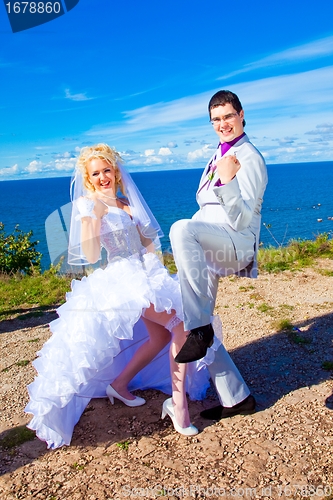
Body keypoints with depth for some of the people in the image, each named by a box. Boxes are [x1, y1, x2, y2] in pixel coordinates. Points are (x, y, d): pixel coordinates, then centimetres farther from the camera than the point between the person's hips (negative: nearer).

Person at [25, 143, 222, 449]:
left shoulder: (127, 203, 13)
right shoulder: (89, 206, -4)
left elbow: (149, 241, 16)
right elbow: (90, 256, -15)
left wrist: (156, 268, 2)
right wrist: (93, 215, -23)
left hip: (147, 274, 7)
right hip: (121, 278, -7)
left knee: (161, 336, 12)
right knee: (182, 326, -16)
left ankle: (119, 384, 27)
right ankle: (178, 402, -5)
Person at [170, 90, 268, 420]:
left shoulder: (249, 158, -6)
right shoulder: (219, 154, 19)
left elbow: (241, 220, -16)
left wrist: (228, 182, -30)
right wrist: (191, 253, 23)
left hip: (236, 244, -9)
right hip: (205, 251, 9)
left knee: (181, 229, -39)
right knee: (192, 321, 6)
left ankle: (200, 328, -34)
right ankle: (236, 398, 20)